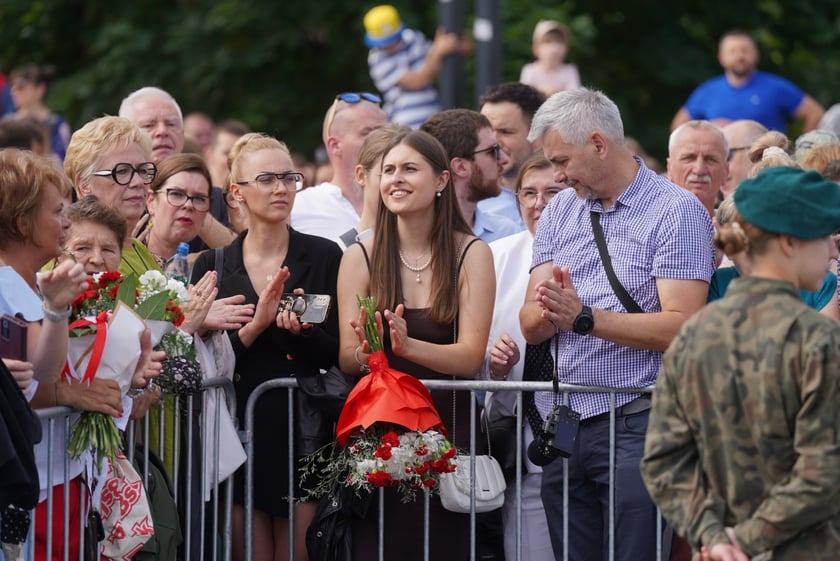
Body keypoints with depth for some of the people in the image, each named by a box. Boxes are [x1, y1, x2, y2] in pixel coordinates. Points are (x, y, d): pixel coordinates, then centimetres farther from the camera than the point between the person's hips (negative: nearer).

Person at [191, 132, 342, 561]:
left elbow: (338, 353, 3)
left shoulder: (324, 257, 3)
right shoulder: (212, 266, 6)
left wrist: (303, 329, -18)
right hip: (240, 432, 1)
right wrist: (257, 324, -15)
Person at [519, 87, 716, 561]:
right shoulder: (561, 211, 15)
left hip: (634, 427, -6)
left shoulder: (677, 211, -5)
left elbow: (679, 327, -16)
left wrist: (584, 317, -20)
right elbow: (532, 326, 7)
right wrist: (548, 310, -17)